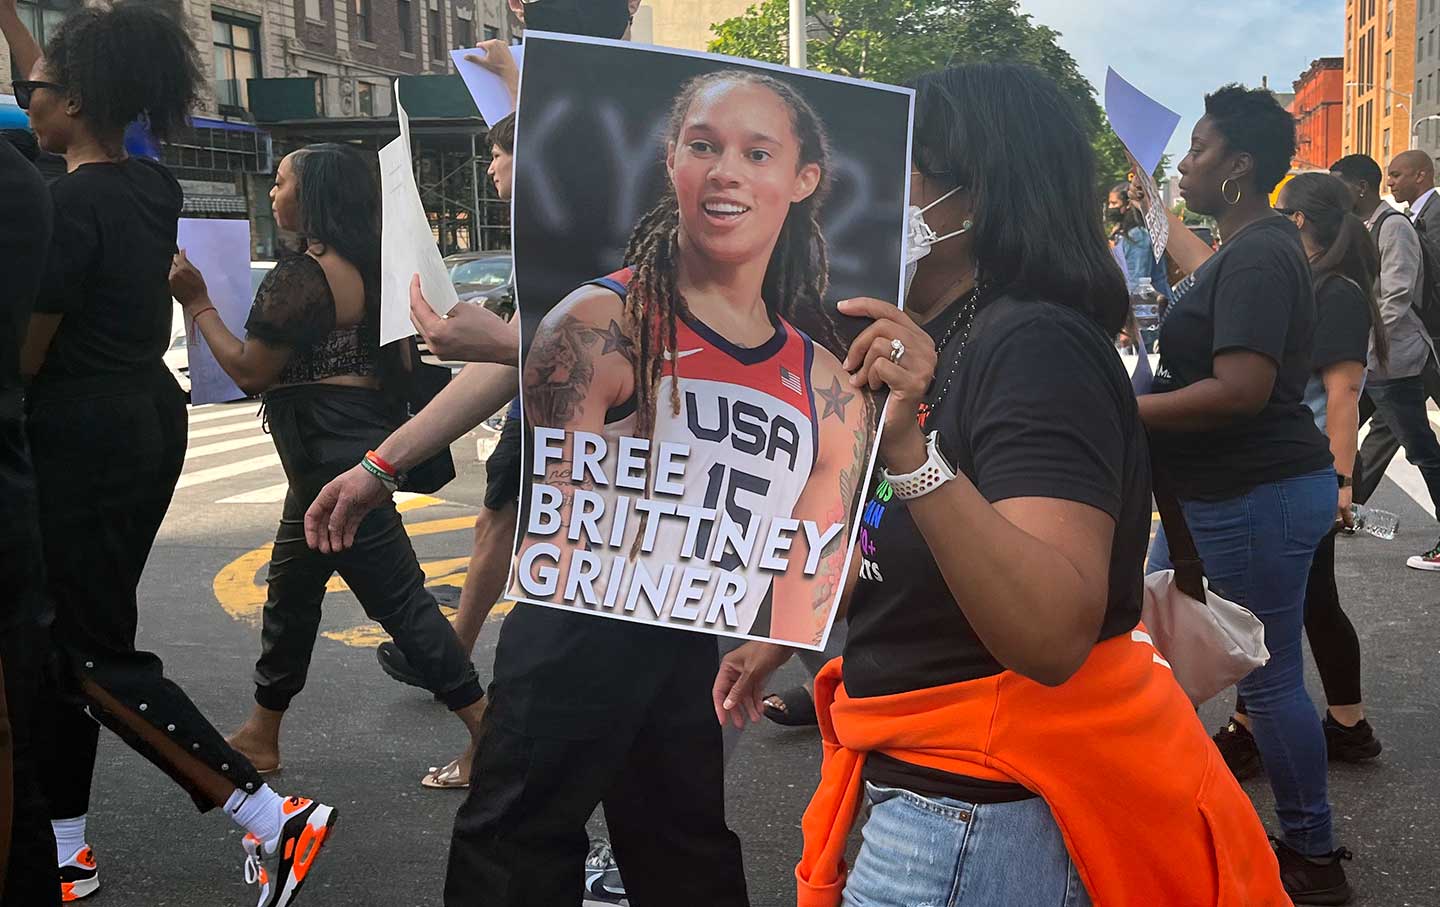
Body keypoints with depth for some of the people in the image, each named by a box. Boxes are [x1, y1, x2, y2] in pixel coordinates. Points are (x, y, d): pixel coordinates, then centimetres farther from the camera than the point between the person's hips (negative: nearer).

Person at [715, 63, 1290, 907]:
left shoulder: (1036, 347, -23)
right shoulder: (948, 340, 8)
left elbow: (1054, 637, -36)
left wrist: (913, 454, -46)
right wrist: (784, 631, 20)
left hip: (980, 812, -9)